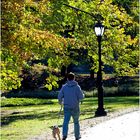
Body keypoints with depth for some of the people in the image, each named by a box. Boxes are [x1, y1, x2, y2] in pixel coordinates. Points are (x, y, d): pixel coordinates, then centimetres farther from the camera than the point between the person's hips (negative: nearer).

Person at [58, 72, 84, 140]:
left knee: (66, 121, -5)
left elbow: (59, 97, -1)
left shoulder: (64, 87, -2)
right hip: (75, 107, 0)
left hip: (67, 107, 1)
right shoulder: (77, 87, -8)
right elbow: (81, 97, -13)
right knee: (76, 122, 16)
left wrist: (60, 102, 20)